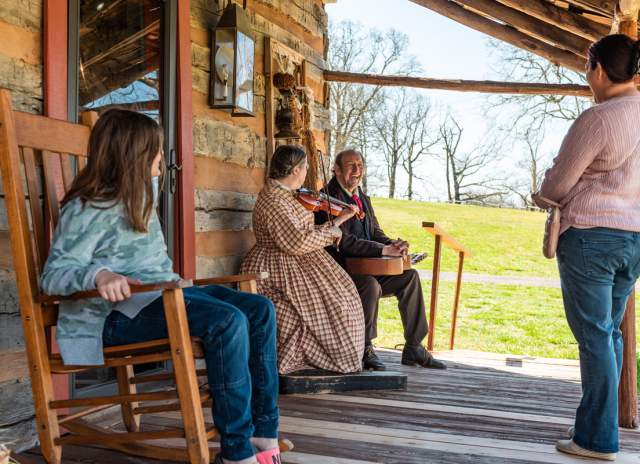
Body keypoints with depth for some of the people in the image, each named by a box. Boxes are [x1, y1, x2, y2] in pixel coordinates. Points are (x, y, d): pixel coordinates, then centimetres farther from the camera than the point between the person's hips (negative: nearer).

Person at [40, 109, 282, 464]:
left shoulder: (142, 194, 18)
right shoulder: (89, 209, -10)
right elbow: (52, 275, -19)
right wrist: (99, 275, -35)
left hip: (162, 296, 10)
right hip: (122, 312, -9)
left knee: (260, 310, -7)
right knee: (228, 322, -33)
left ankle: (264, 433, -7)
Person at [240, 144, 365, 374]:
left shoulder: (285, 195, 13)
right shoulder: (273, 201, -19)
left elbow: (307, 232, 16)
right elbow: (297, 241, -27)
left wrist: (341, 218, 17)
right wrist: (330, 232, -14)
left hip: (296, 265, 10)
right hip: (280, 269, -9)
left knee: (341, 292, 1)